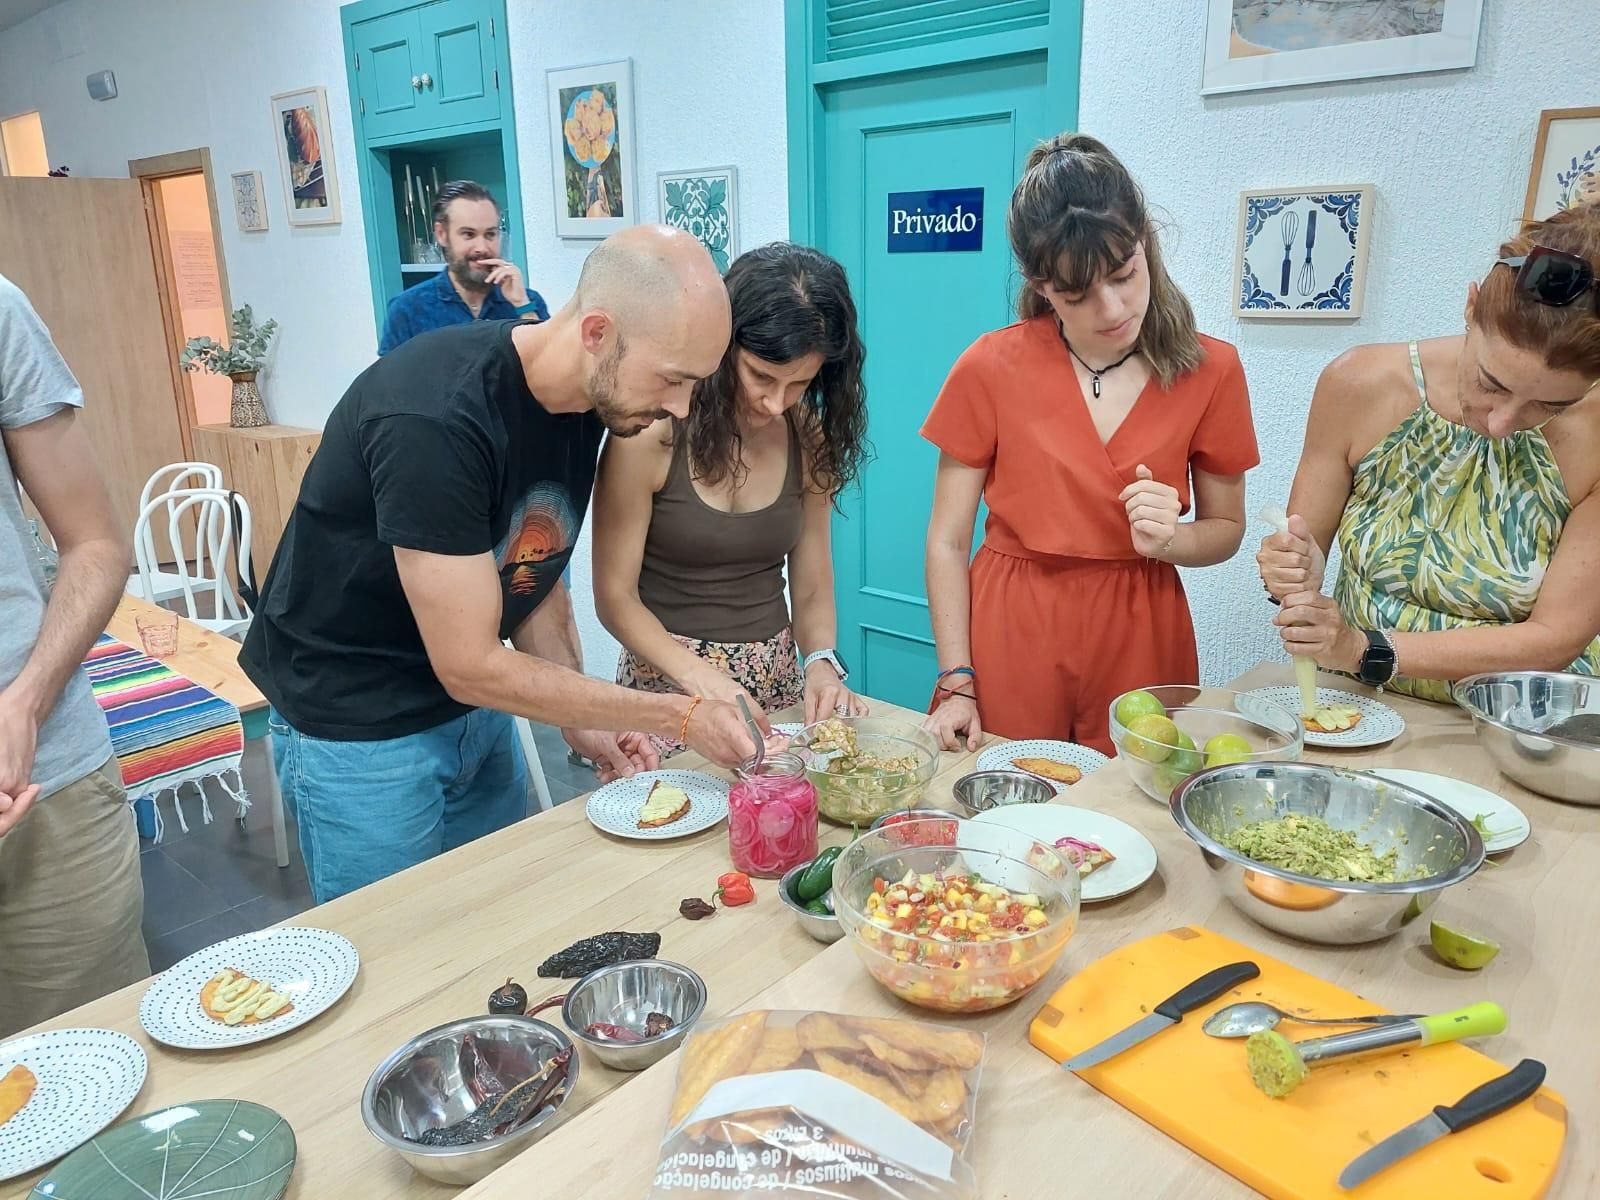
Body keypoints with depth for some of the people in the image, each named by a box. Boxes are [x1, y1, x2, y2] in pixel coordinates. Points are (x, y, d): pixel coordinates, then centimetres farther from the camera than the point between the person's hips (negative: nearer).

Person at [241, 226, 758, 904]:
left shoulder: (582, 402, -7)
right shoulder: (433, 419, -31)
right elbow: (470, 666, -27)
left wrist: (581, 723, -6)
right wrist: (679, 716, -22)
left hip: (475, 710, 7)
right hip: (357, 728, -7)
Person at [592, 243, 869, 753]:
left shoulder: (809, 438, -3)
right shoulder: (652, 433, -17)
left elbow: (812, 590, 2)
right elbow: (615, 596, -13)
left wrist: (821, 663, -17)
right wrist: (700, 676, -26)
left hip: (776, 679, 4)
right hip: (669, 679, -4)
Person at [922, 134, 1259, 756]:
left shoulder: (1210, 371, -3)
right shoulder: (990, 368, -9)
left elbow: (1226, 529, 7)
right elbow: (947, 541, -5)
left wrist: (1168, 541, -15)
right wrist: (956, 682, -10)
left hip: (1141, 637, 2)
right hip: (1009, 636, -1)